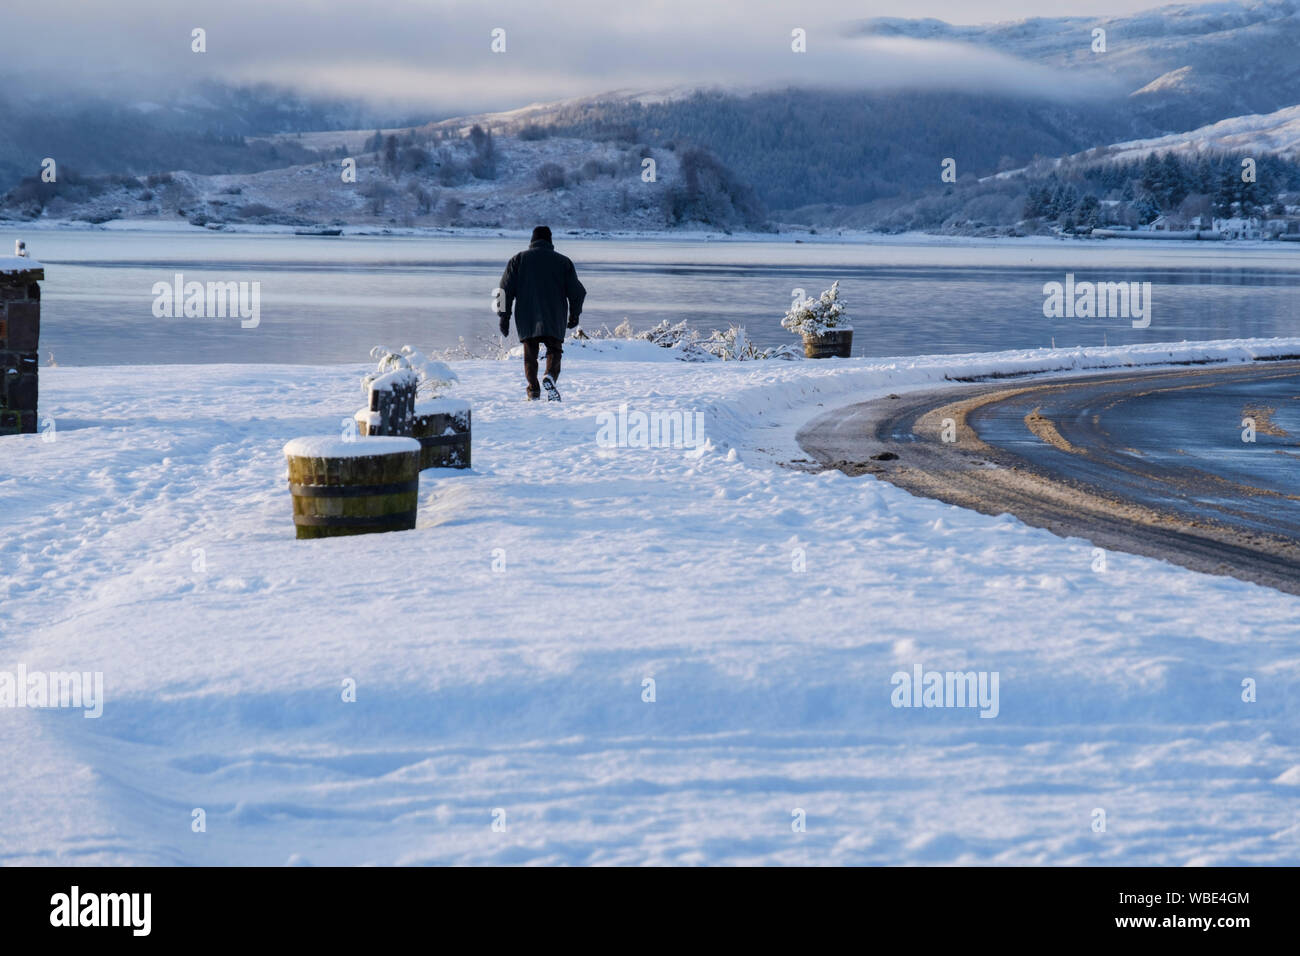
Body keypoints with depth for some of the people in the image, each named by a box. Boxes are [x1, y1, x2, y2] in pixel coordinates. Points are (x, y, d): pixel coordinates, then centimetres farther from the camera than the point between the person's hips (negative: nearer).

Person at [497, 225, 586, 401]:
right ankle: (550, 376, -22)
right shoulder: (563, 261, 7)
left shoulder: (518, 259, 7)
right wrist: (574, 315, 19)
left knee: (530, 354, 8)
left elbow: (506, 289, 2)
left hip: (526, 319, 0)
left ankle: (534, 391, -3)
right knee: (554, 350, 7)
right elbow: (576, 291, 6)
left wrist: (504, 316, 6)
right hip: (555, 320, 0)